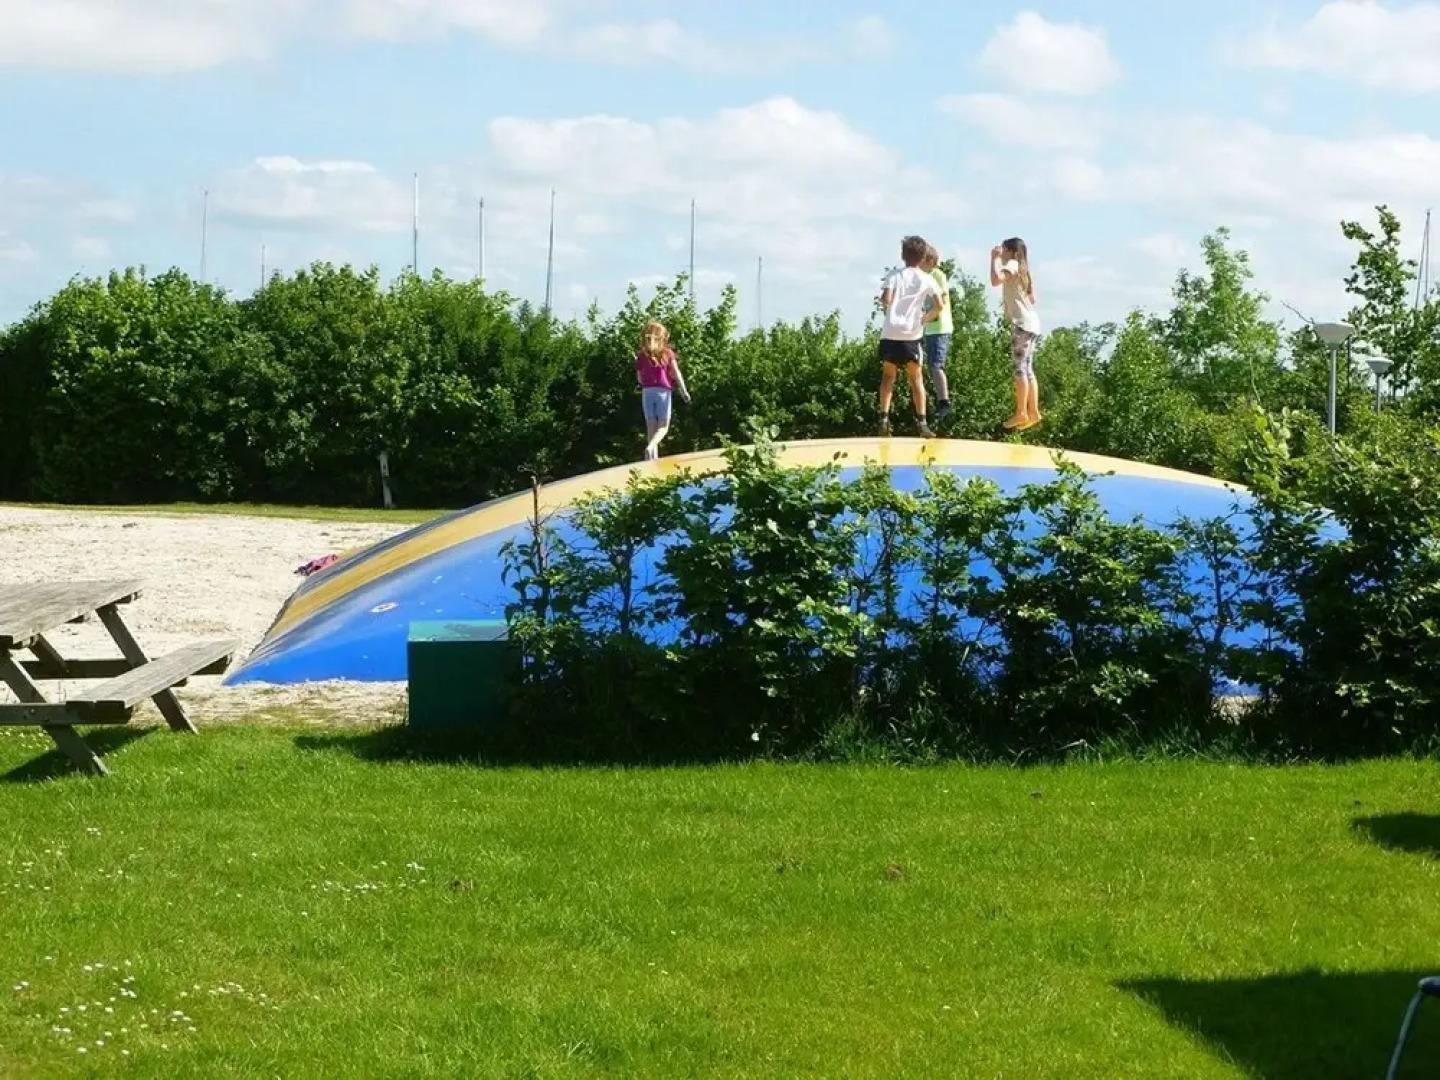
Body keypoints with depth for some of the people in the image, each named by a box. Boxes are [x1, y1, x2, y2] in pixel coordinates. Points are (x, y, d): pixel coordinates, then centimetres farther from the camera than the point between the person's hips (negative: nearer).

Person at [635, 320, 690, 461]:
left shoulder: (641, 355, 7)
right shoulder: (667, 353, 3)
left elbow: (640, 378, 11)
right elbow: (676, 372, -6)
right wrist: (683, 390, -11)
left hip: (647, 391, 2)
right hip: (663, 391, -2)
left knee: (651, 427, 6)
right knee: (663, 427, 0)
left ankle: (653, 458, 0)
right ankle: (650, 447, -27)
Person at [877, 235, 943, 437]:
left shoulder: (894, 276, 3)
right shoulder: (926, 279, 6)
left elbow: (886, 300, -12)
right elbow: (939, 306, -1)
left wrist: (885, 304, 11)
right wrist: (925, 318, 14)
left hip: (890, 333, 0)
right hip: (912, 334, 0)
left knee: (888, 376, 13)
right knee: (916, 377, 12)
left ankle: (884, 417, 0)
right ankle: (921, 421, 3)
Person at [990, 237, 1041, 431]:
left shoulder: (1012, 264, -7)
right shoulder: (1022, 269, 23)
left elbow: (995, 280, -26)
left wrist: (995, 258, -14)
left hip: (1022, 323, -10)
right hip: (1029, 322, 10)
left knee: (1020, 367, -10)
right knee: (1027, 369, 10)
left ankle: (1021, 413, -13)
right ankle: (1033, 412, 9)